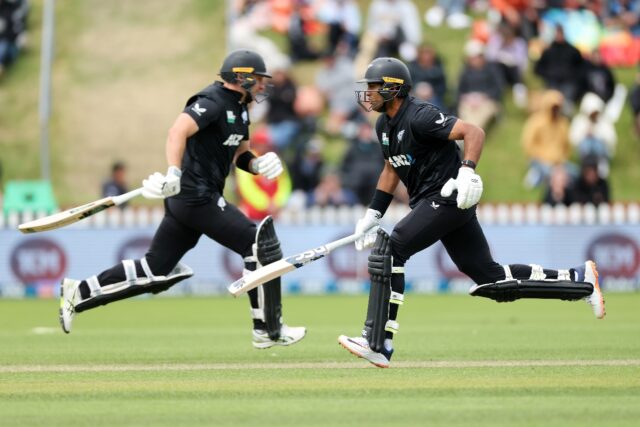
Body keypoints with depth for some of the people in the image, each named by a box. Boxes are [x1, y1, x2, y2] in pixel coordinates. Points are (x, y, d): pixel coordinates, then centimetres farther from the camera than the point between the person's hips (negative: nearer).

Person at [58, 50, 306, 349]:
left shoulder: (239, 109, 18)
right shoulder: (213, 102, -13)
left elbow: (239, 153, 26)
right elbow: (178, 130, -27)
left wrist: (257, 164, 3)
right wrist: (174, 175, -38)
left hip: (186, 200, 10)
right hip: (197, 197, -10)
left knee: (156, 270, 9)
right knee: (259, 243, -9)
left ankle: (79, 293, 12)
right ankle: (268, 330, -3)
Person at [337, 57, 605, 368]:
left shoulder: (419, 117, -17)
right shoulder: (384, 125, 12)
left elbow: (474, 132, -25)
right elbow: (391, 169, 25)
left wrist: (467, 171, -40)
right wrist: (373, 215, 19)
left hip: (448, 198, -10)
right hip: (430, 202, 10)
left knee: (388, 250, -19)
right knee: (490, 278, 10)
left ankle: (377, 344, -21)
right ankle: (580, 279, 19)